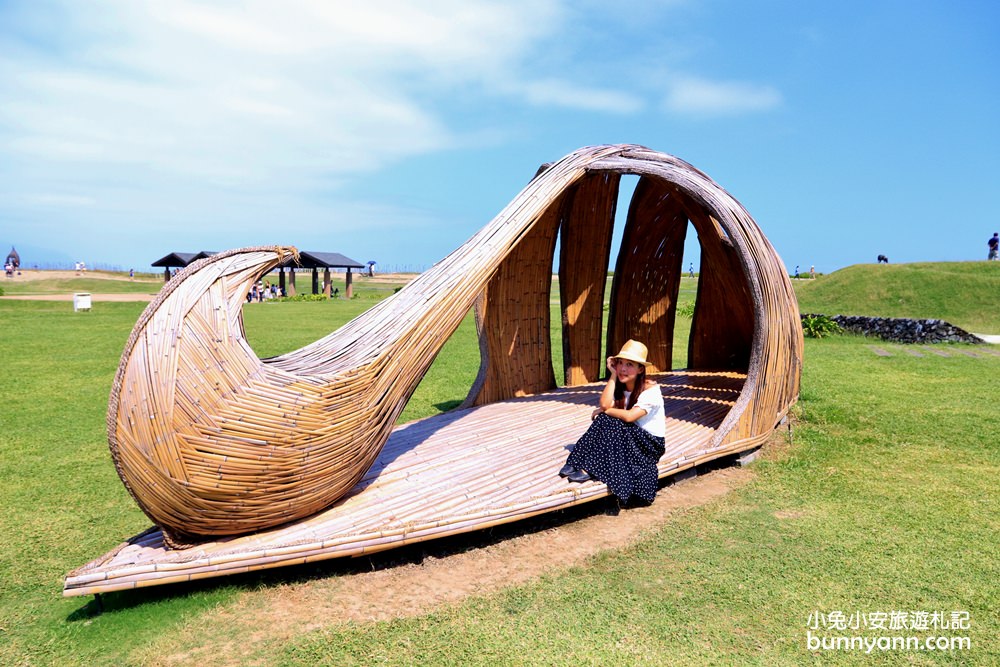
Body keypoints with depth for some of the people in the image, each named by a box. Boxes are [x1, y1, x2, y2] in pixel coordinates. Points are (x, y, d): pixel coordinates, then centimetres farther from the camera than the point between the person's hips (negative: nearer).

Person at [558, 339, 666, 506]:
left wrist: (605, 412, -17)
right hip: (630, 437, 6)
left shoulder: (650, 389, -19)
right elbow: (604, 405, -19)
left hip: (650, 443, -6)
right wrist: (613, 375, -16)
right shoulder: (621, 387, 1)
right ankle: (579, 463, -25)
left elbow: (629, 416, -32)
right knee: (603, 421, -22)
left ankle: (590, 469, -26)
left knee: (607, 422, -28)